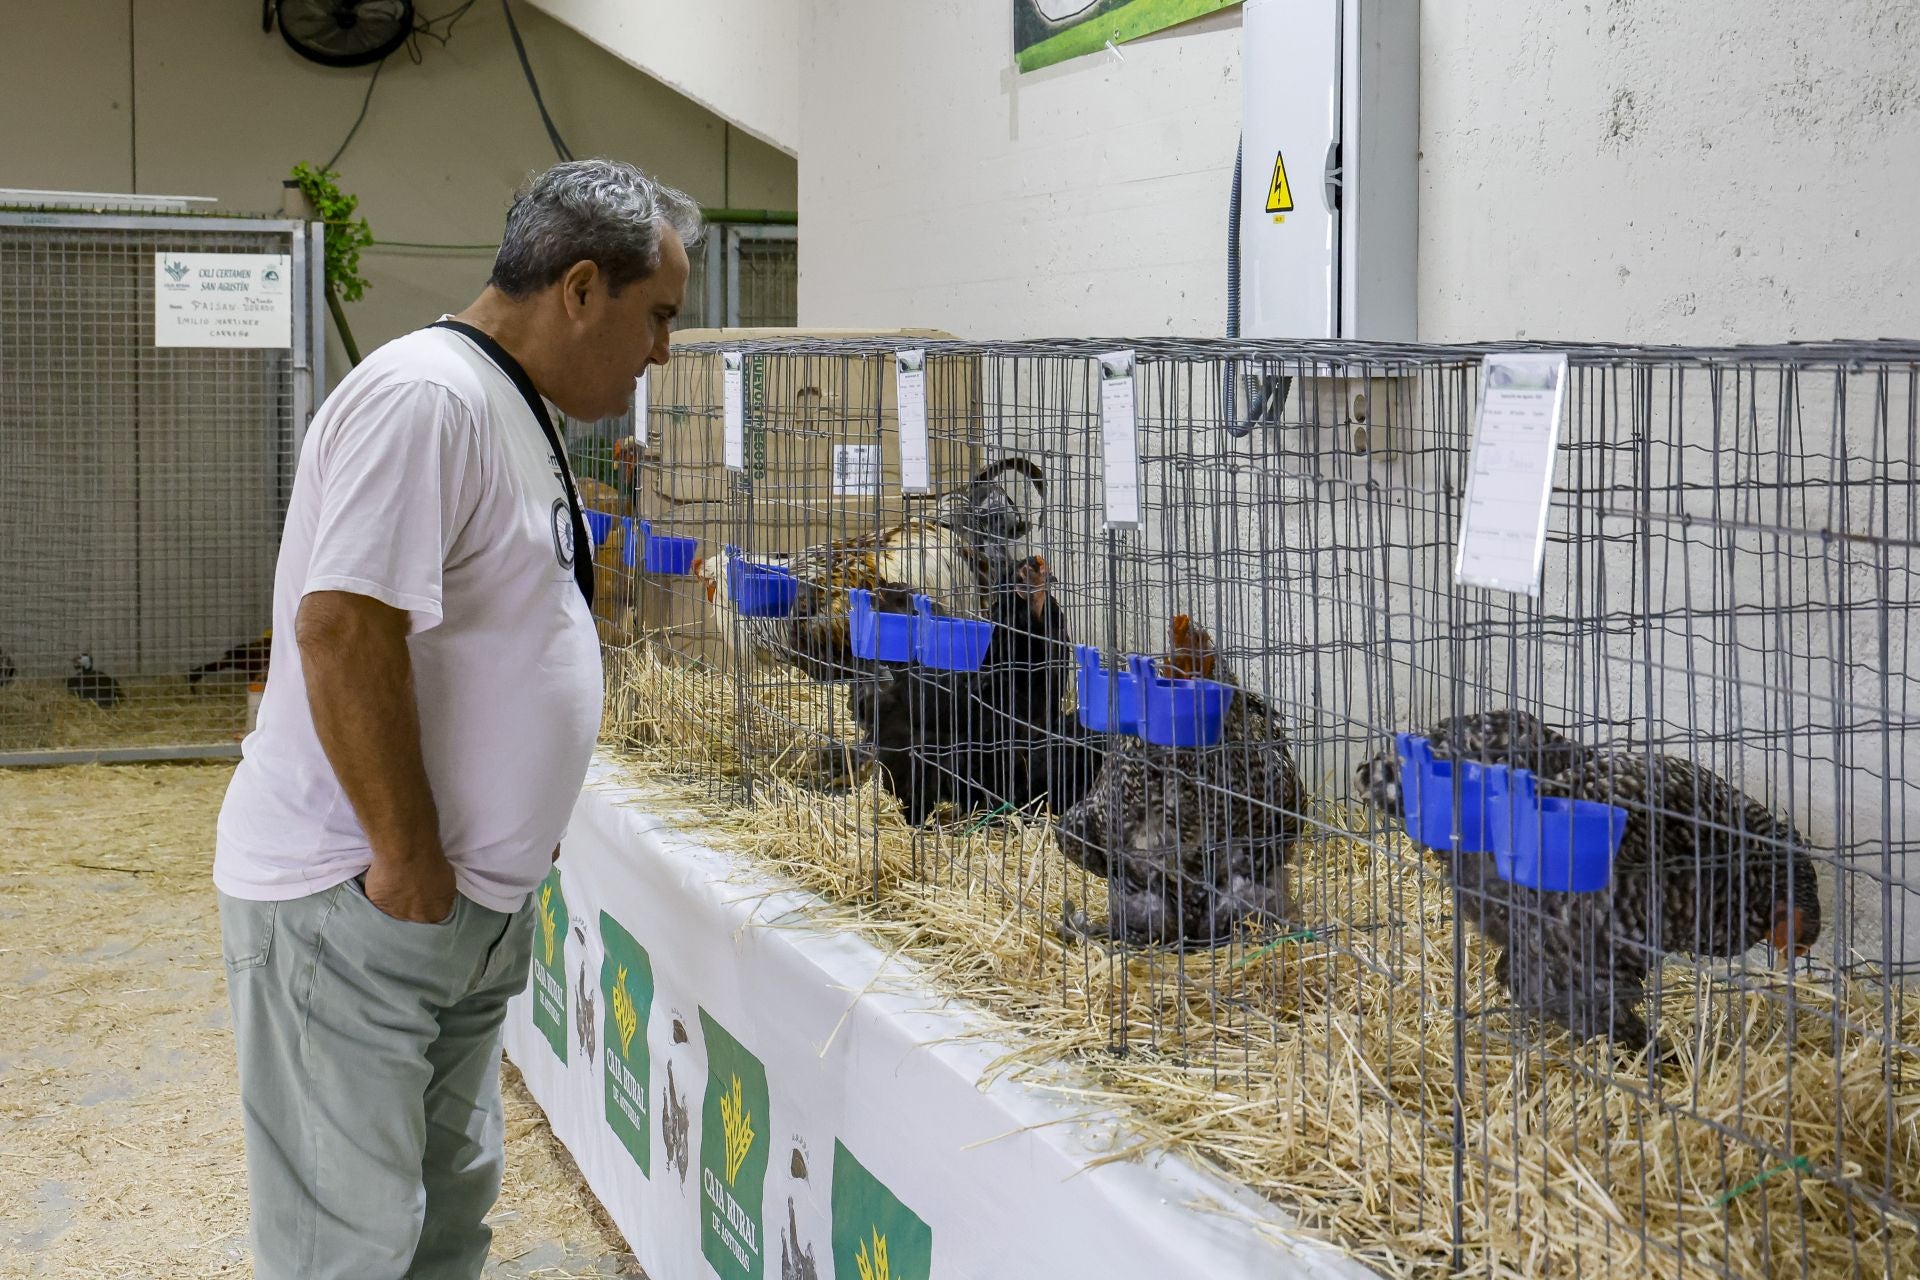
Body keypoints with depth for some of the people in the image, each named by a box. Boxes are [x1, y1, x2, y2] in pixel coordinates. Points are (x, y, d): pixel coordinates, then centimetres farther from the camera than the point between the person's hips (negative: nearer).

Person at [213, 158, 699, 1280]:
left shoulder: (516, 412, 15)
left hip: (473, 898, 10)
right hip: (355, 904, -10)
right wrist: (409, 862, -20)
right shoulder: (426, 397, -18)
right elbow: (341, 629, -27)